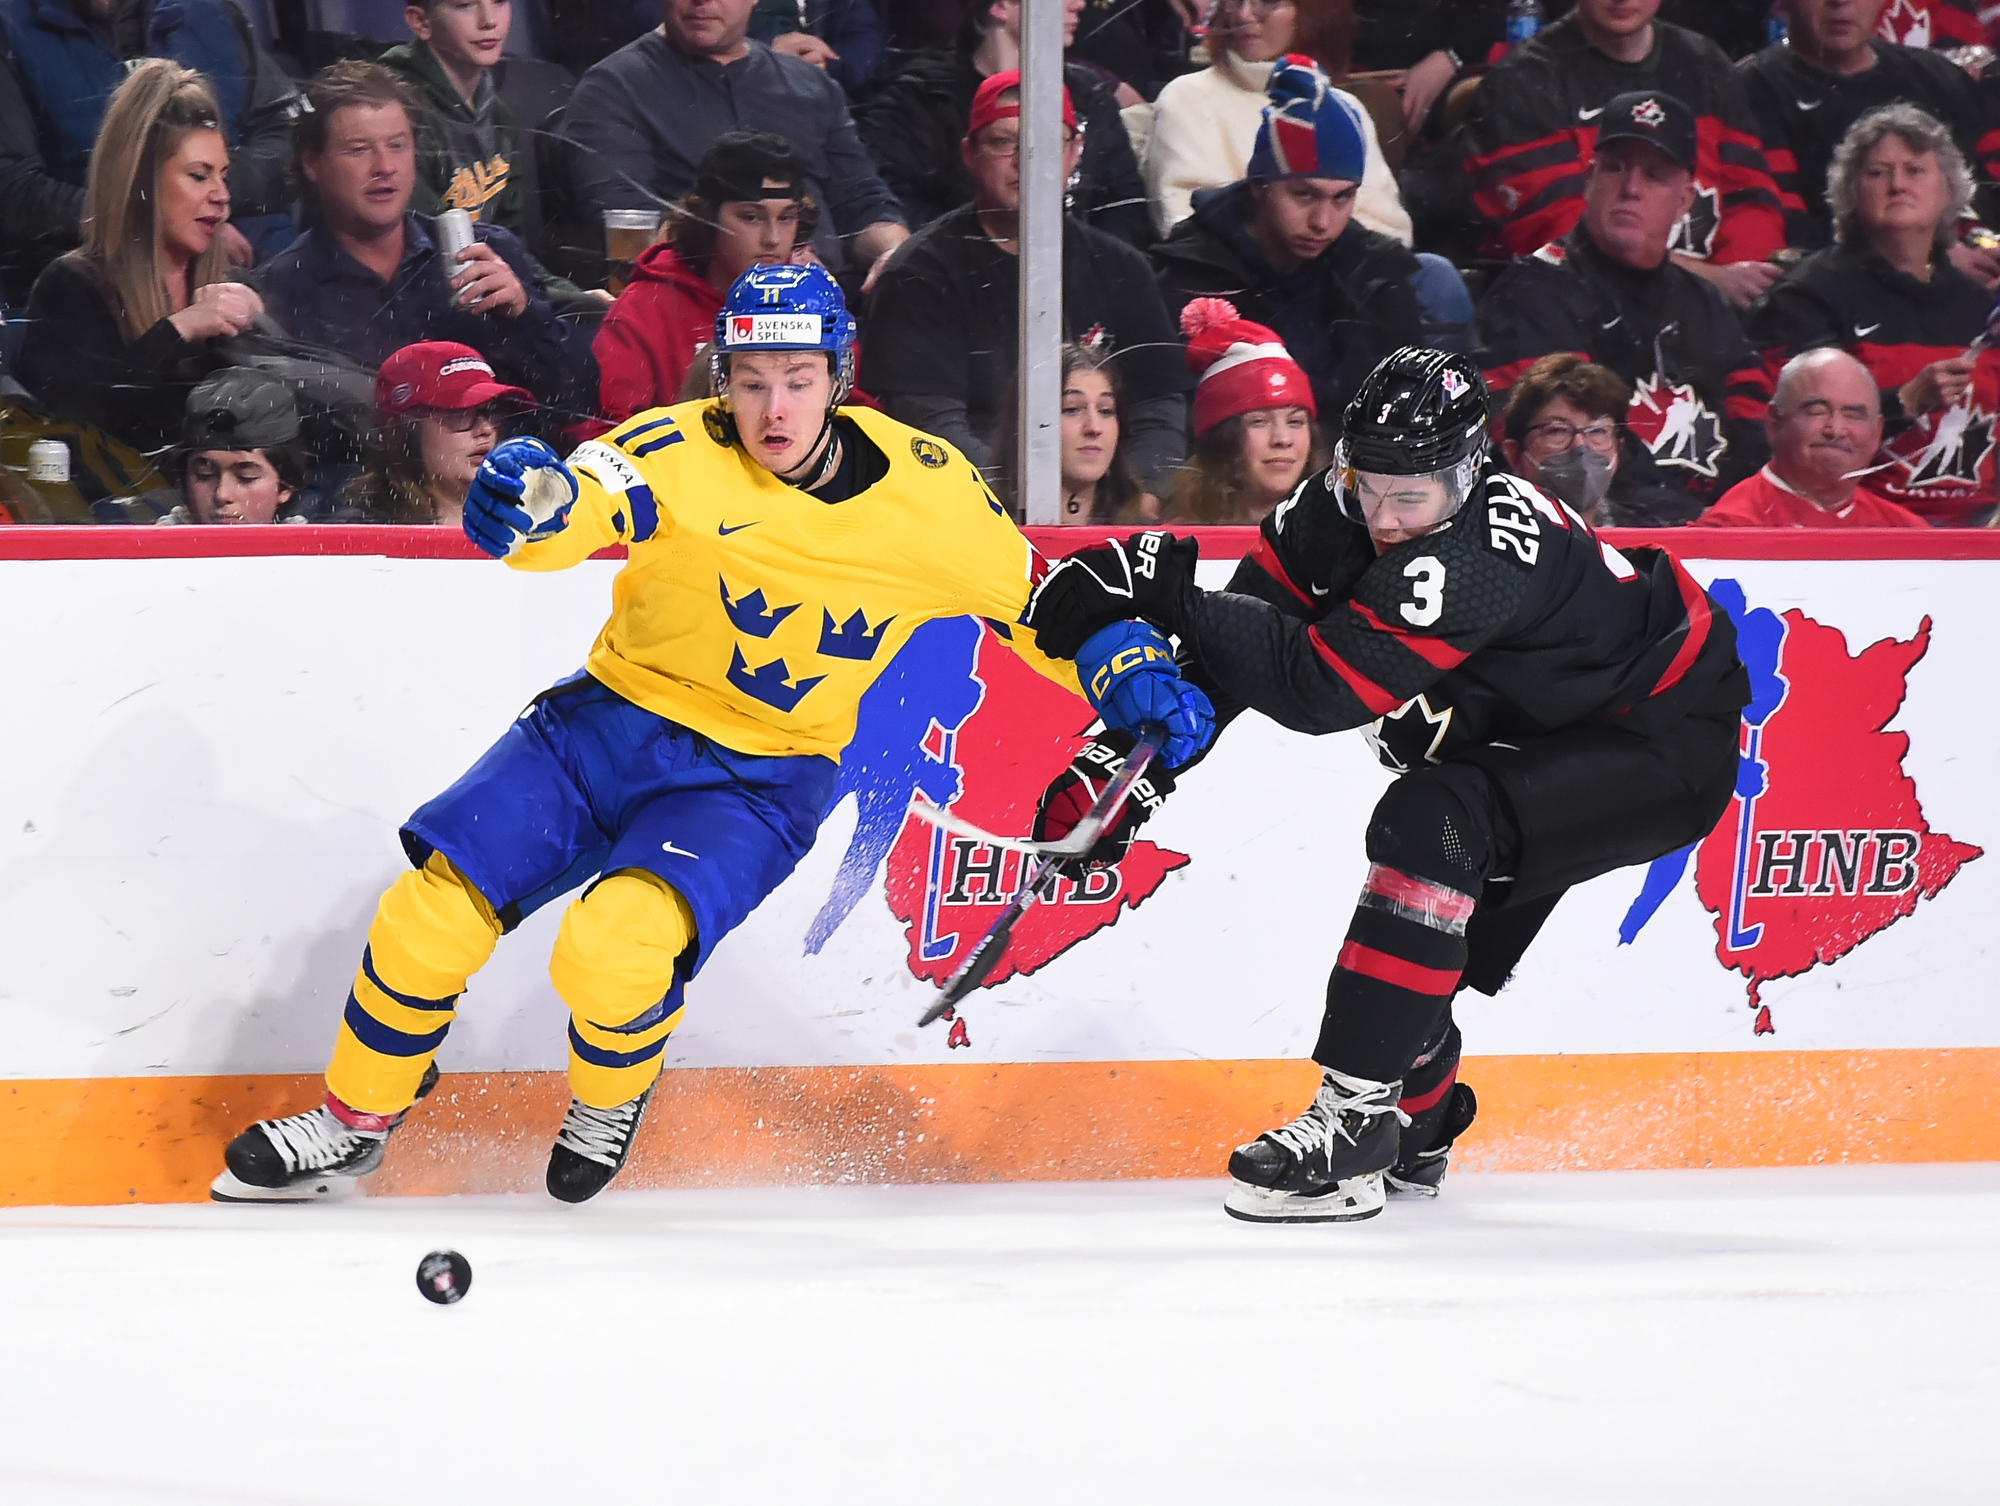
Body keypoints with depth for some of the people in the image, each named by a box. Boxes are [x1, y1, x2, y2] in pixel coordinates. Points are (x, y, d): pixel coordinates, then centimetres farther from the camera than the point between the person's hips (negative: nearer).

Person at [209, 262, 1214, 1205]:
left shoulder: (923, 492, -10)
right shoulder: (680, 455, -16)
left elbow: (1036, 595, 4)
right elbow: (574, 507, -33)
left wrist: (1132, 676, -10)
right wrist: (529, 493, -56)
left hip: (756, 780, -2)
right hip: (611, 722, 2)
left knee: (613, 947, -27)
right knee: (434, 911, -7)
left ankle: (610, 1102, 7)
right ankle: (357, 1119, 19)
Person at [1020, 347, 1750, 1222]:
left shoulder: (1478, 558, -36)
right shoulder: (1344, 510, -11)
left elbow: (1321, 686, -40)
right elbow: (1239, 654, -4)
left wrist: (1176, 597, -44)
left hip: (1669, 742, -9)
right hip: (1553, 724, 9)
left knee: (1430, 823, -27)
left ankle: (1356, 1121, -27)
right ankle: (1414, 1130, 35)